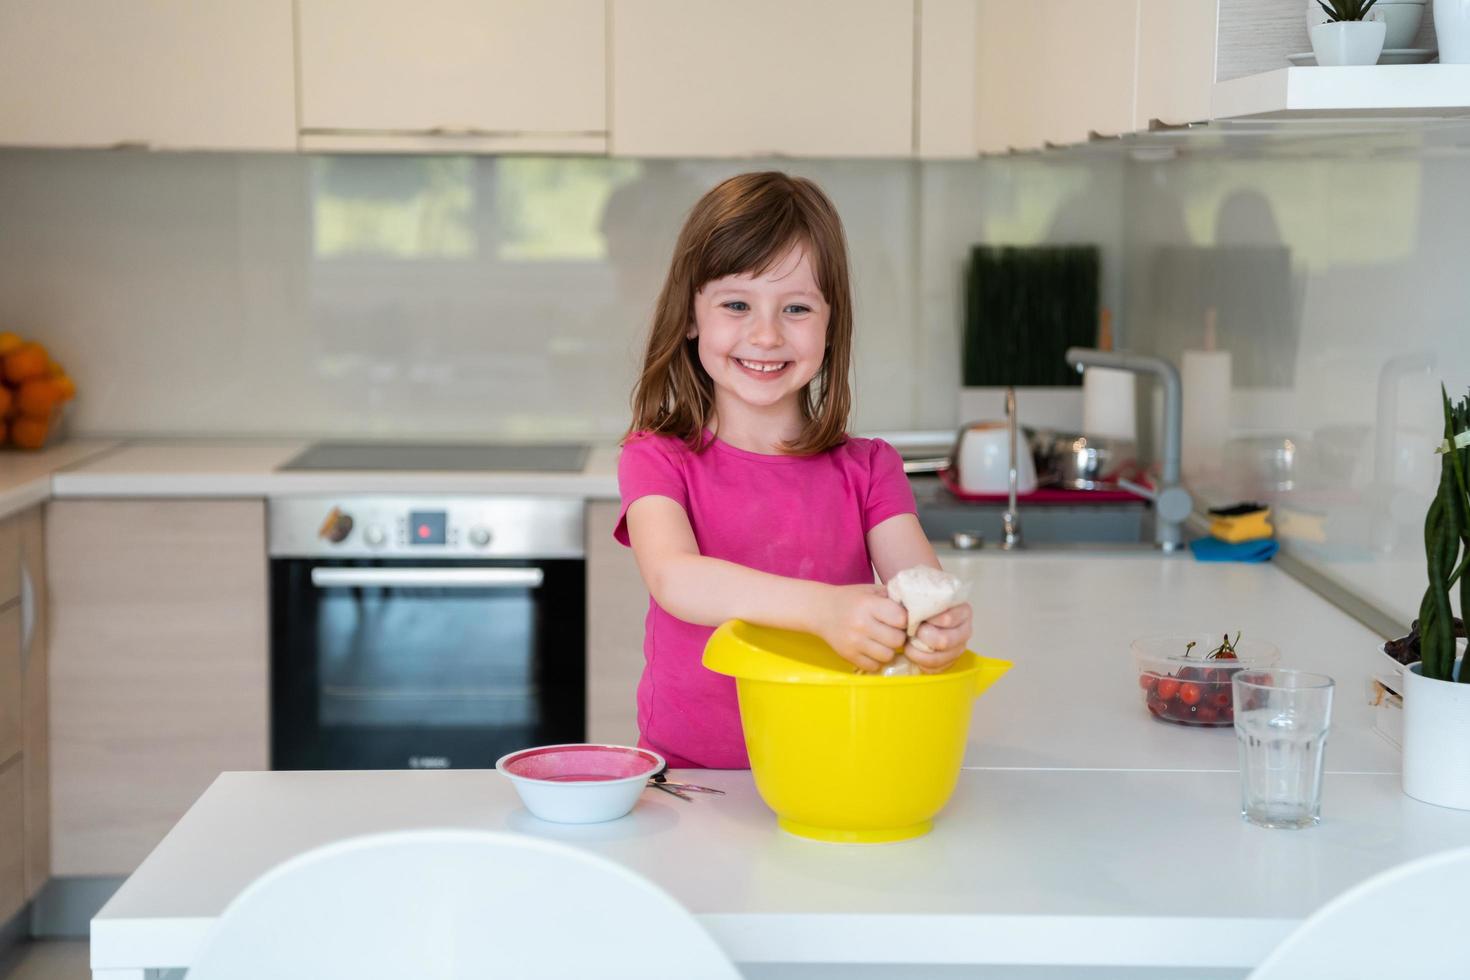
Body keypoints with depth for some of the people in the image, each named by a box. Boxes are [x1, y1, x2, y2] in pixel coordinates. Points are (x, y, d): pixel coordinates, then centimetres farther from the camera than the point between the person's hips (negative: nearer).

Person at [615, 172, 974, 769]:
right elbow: (673, 578, -17)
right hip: (687, 776, -4)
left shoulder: (866, 469, 8)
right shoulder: (658, 461, 2)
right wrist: (822, 608, -33)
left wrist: (943, 624, -30)